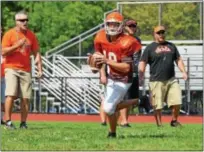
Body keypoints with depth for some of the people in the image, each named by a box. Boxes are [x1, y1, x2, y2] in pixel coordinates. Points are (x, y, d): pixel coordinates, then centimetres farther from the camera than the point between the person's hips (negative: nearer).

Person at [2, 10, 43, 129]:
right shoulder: (9, 34, -1)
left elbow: (36, 53, 13)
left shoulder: (31, 35, 10)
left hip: (26, 70, 3)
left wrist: (40, 69, 4)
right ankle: (8, 122, -13)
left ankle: (23, 123, 6)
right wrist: (17, 45, -18)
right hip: (11, 68, -3)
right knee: (11, 95, -16)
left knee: (26, 97, -2)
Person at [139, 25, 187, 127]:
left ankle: (174, 121, 14)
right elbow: (142, 63, -2)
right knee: (157, 106, -2)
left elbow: (178, 60, 21)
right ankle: (159, 124, 12)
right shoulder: (150, 48, 3)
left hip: (171, 80, 3)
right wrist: (141, 76, -15)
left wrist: (183, 72, 7)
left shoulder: (171, 46, 17)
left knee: (177, 102, -6)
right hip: (156, 81, -3)